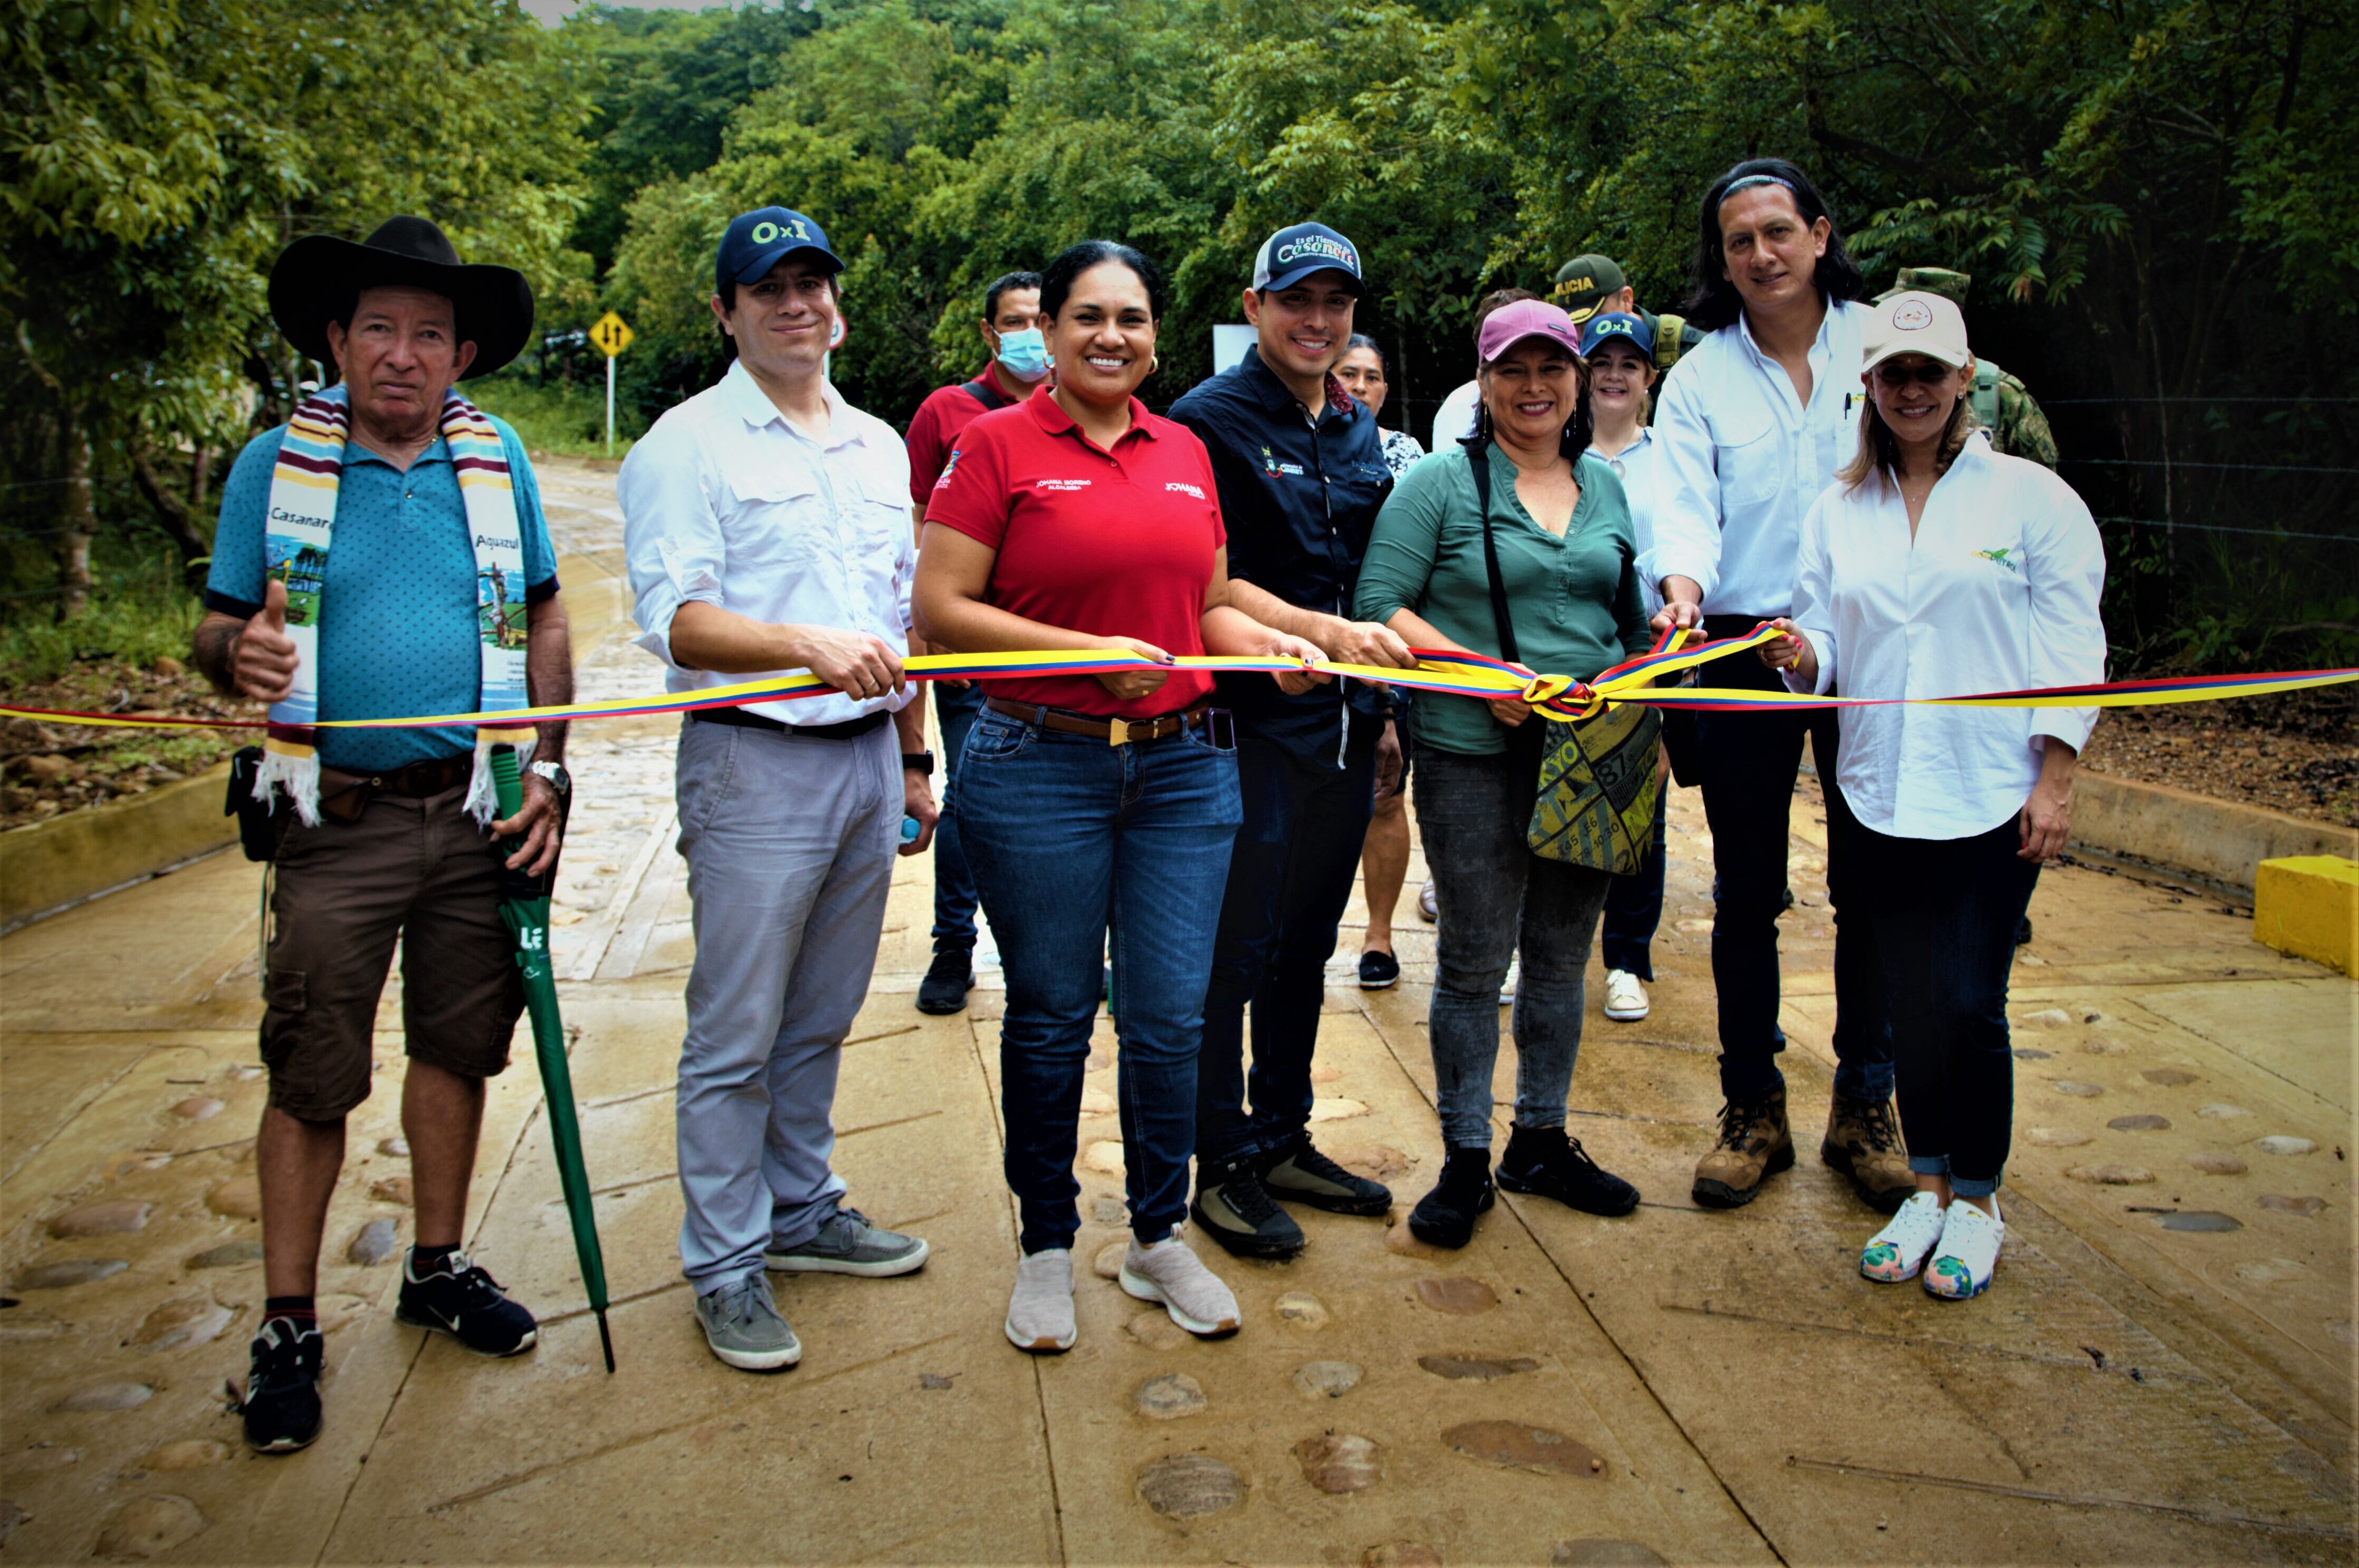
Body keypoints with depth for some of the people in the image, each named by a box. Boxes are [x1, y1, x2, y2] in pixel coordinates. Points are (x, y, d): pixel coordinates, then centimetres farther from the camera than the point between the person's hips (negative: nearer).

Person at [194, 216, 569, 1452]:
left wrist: (547, 769, 0)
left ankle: (437, 1268, 30)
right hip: (338, 819, -2)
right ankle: (288, 1325, 16)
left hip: (479, 810, 2)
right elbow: (216, 628, 4)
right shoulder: (275, 466, 0)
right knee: (310, 1074, 2)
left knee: (458, 1044, 12)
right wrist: (240, 651, -20)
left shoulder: (499, 461, 5)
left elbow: (543, 619, 9)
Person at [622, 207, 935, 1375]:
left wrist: (913, 759, 18)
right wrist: (809, 644, -31)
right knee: (737, 1034, 1)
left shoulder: (879, 446, 16)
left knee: (823, 1018, 16)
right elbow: (674, 619, -15)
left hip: (867, 762, 6)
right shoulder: (686, 444, -4)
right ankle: (726, 1265, 14)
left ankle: (802, 1211, 32)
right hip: (755, 764, -6)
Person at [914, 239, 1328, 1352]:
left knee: (1172, 1016, 7)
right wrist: (1089, 650, -17)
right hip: (1040, 770, -4)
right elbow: (939, 610, -9)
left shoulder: (1185, 453, 12)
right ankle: (1046, 1247, 27)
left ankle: (1160, 1240, 28)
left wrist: (1271, 643, -1)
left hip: (1183, 767, 4)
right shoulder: (998, 444, -3)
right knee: (1050, 1017, 7)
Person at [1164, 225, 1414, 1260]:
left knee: (1306, 943, 15)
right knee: (1231, 952, 1)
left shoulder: (1359, 428, 14)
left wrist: (1384, 693, 15)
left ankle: (1285, 1139, 29)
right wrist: (1325, 632, -25)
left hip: (1344, 721, 7)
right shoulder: (1210, 420, -7)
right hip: (1251, 721, -7)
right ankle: (1223, 1166, 14)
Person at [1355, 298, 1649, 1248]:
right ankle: (1465, 1160, 16)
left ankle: (1541, 1141, 29)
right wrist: (1480, 674, -20)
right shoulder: (1442, 483, -3)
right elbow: (1380, 607, -10)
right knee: (1473, 962, 2)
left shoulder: (1605, 486, 13)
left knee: (1562, 956, 13)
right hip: (1475, 758, -5)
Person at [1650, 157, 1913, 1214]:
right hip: (1745, 654, 0)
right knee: (1747, 892, 5)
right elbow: (1686, 504, -9)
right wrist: (1681, 582, -31)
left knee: (1870, 885, 6)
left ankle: (1864, 1108, 21)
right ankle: (1753, 1109, 20)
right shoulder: (1698, 378, 4)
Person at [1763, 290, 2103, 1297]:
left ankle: (1977, 1202, 17)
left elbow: (2071, 648, -1)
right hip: (1880, 794, 3)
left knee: (1969, 1005, -3)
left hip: (1992, 796, -3)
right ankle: (1927, 1188, 26)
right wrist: (1801, 656, -13)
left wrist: (2053, 781, -7)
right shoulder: (1837, 512, 10)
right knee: (1908, 1002, 9)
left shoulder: (2032, 497, 0)